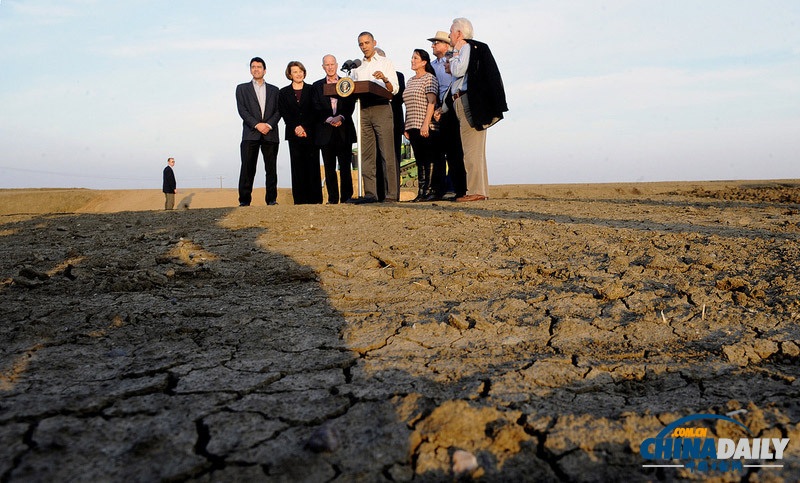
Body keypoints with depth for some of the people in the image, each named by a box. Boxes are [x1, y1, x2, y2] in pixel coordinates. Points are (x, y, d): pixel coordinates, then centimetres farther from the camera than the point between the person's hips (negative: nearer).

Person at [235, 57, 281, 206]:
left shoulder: (274, 90, 18)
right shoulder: (242, 88, 15)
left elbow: (278, 111, 8)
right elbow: (242, 110, 2)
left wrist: (269, 125, -10)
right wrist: (257, 124, -11)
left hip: (270, 134, 1)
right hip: (250, 134, -1)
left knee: (271, 169, 0)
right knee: (247, 168, -7)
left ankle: (271, 199, 5)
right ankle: (244, 200, -5)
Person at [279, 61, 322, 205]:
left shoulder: (312, 90, 11)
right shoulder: (283, 93, 13)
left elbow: (314, 111, 1)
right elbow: (284, 113, 4)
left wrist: (304, 127, -10)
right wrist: (296, 127, -11)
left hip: (311, 133, -1)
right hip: (294, 134, 1)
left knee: (313, 165, -3)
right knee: (297, 166, -2)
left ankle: (315, 199, 0)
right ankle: (300, 200, 0)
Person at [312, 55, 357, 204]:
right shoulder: (317, 85, 13)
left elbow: (351, 105, 3)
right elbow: (317, 108, 3)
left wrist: (340, 117, -14)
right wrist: (329, 119, -13)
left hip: (344, 131, -1)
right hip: (326, 132, 1)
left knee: (345, 166, -4)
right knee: (329, 167, 2)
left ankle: (346, 197, 1)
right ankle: (332, 198, 6)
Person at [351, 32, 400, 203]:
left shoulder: (386, 63, 12)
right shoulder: (357, 68, 23)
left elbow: (394, 89, 2)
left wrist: (385, 79, -17)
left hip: (381, 107, -4)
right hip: (363, 110, 4)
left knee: (388, 153, -9)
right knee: (367, 155, -1)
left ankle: (392, 194, -9)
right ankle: (370, 193, 0)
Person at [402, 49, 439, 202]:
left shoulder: (429, 78, -2)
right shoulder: (410, 81, 20)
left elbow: (432, 102, -12)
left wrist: (426, 123, -21)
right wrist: (406, 127, 14)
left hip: (426, 127, -7)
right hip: (413, 126, 7)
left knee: (429, 159, -7)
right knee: (420, 160, 6)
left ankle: (430, 191, -6)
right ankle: (422, 192, 7)